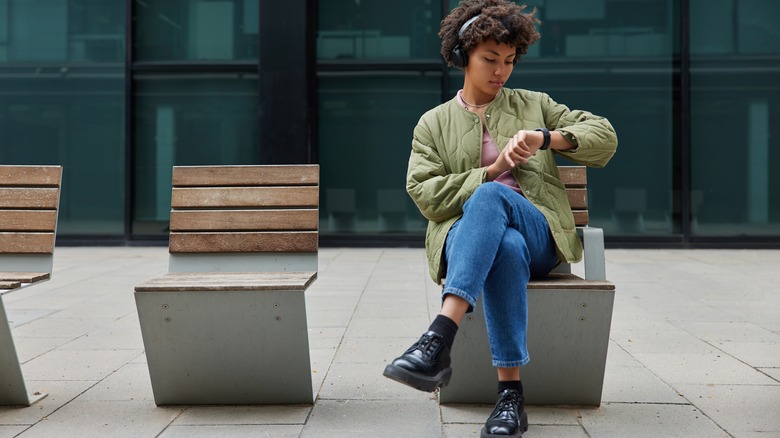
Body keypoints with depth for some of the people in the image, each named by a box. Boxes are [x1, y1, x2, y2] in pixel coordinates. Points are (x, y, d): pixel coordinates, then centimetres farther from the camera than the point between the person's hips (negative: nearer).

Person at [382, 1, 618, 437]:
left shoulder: (534, 105, 20)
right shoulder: (433, 123, 17)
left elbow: (605, 138, 9)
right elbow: (425, 194, 3)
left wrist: (546, 137, -8)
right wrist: (490, 172, -7)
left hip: (539, 235, 0)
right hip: (465, 234, 0)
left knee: (490, 197, -37)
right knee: (507, 248, -40)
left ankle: (439, 340, -51)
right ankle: (511, 394, -42)